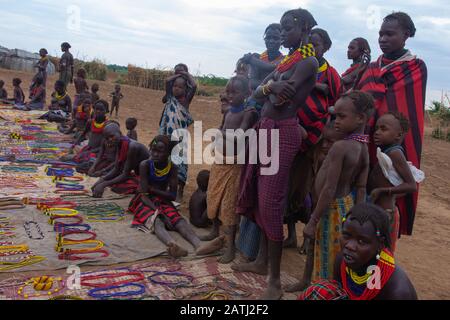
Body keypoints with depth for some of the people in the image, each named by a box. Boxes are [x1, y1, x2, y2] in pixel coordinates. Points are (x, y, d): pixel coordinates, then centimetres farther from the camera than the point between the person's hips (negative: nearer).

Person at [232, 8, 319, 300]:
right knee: (260, 198, 14)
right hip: (266, 129, 9)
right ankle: (263, 261, 29)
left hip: (283, 132, -9)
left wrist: (270, 84, -3)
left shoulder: (309, 61, -7)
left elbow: (283, 95, -22)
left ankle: (275, 282, 3)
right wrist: (268, 88, -8)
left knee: (271, 203, -8)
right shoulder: (286, 60, 20)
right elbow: (257, 92, 12)